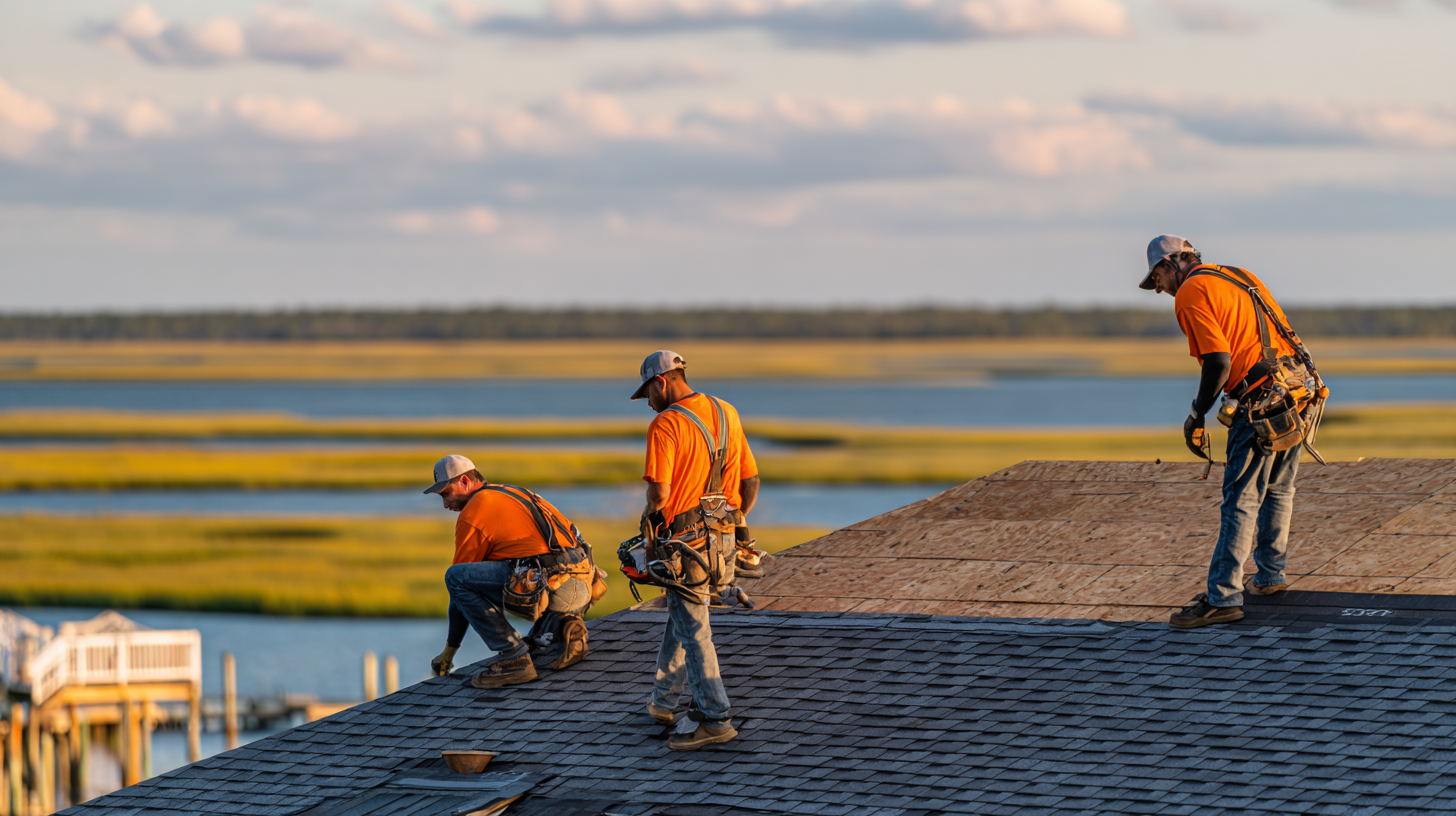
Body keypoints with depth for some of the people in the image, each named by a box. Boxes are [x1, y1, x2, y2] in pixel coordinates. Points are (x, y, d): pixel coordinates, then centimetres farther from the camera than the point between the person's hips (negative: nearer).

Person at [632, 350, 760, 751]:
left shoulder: (665, 424, -15)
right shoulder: (727, 413, 9)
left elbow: (659, 492, -21)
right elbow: (750, 481, 13)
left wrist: (652, 513, 1)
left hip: (686, 538, -8)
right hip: (724, 540, 8)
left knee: (693, 630, -3)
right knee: (681, 618, 21)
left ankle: (713, 717, -5)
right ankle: (664, 701, 31)